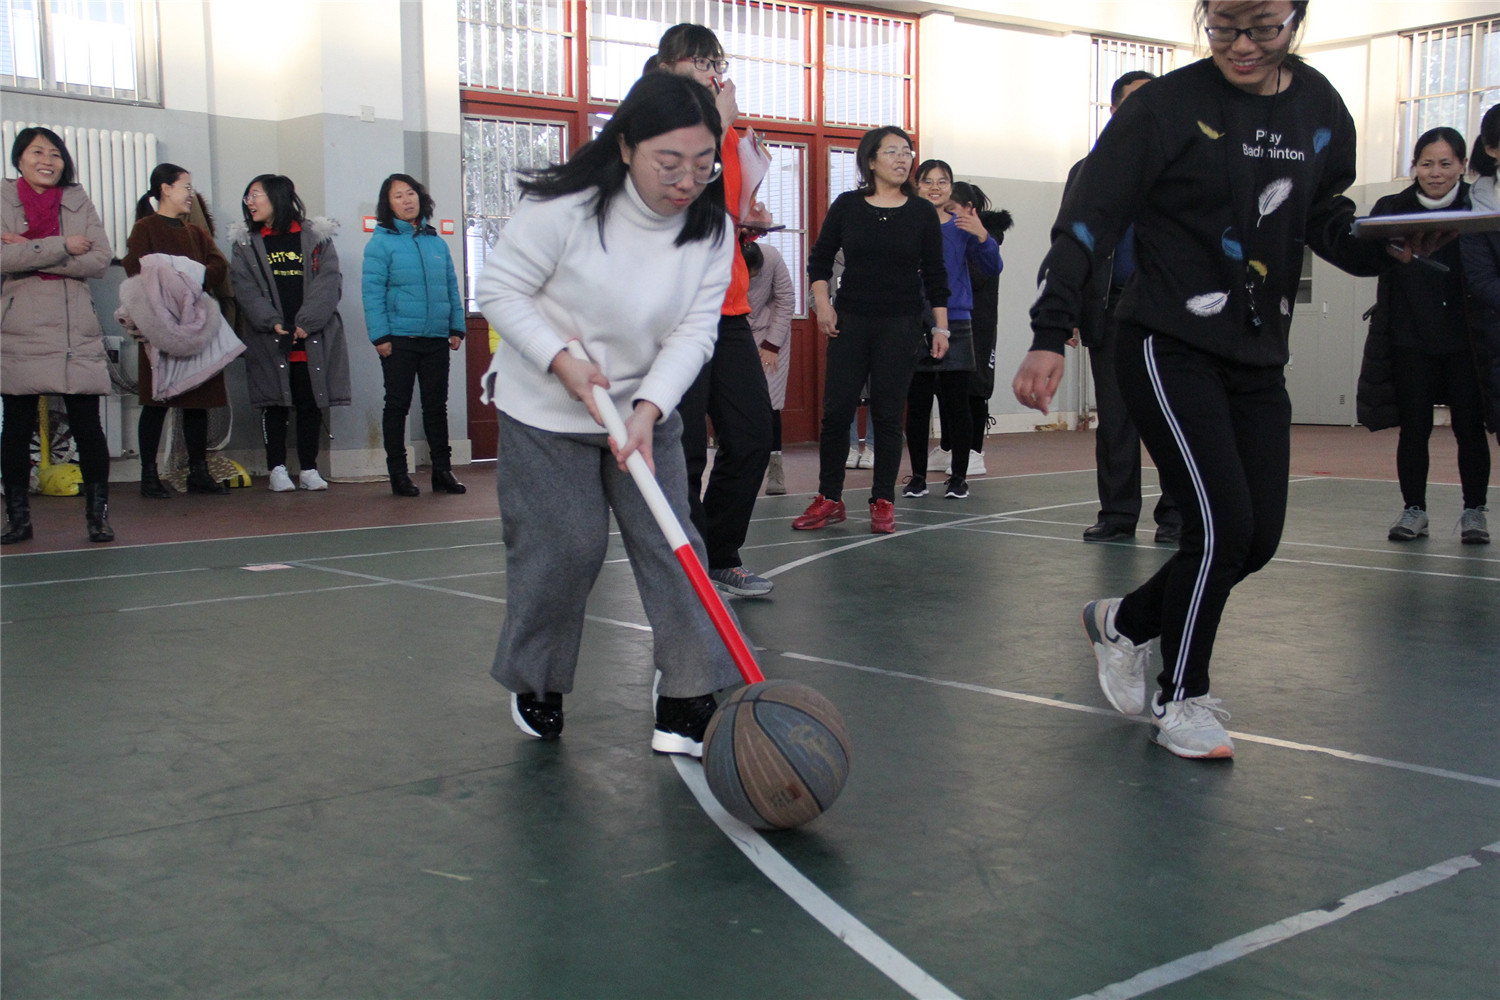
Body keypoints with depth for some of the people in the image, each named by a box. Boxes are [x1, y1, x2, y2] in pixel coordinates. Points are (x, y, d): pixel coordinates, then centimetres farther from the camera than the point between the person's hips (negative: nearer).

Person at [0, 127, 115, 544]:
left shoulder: (79, 202, 11)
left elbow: (101, 259, -4)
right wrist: (62, 247, -12)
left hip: (77, 334, 1)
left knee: (87, 425, -1)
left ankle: (98, 514, 7)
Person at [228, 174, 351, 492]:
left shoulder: (317, 237, 5)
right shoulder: (246, 243, 10)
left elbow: (329, 284, -4)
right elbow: (246, 290, -1)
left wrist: (305, 324, -16)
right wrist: (272, 323, -16)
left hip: (313, 340, -1)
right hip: (268, 341, 1)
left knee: (310, 403, 4)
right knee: (275, 404, 3)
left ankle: (309, 468, 12)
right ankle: (277, 469, 10)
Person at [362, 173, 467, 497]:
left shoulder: (436, 242, 11)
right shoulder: (381, 242, -3)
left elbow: (451, 286, 13)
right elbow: (372, 292, -8)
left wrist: (457, 328, 7)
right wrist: (380, 336, -13)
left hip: (436, 338, 4)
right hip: (399, 338, -4)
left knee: (436, 405, 10)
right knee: (397, 405, 4)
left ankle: (442, 470, 18)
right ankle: (398, 473, 10)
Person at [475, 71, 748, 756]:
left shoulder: (712, 229, -9)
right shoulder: (565, 208, -21)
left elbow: (695, 330, -12)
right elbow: (499, 289, -13)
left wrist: (648, 410, -25)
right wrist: (561, 360, -24)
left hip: (648, 411, 4)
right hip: (544, 413, -3)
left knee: (671, 544, -3)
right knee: (562, 550, -1)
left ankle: (690, 698, 4)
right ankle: (535, 684, 23)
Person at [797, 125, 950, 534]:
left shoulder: (922, 212, 3)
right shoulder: (847, 206, 4)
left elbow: (935, 274, 6)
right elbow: (820, 258, 11)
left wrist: (940, 325, 2)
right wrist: (822, 302, -2)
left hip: (902, 324, -1)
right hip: (850, 321, 1)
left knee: (887, 413, 0)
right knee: (836, 409, -2)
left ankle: (883, 501, 10)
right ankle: (829, 498, 9)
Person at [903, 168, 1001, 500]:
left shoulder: (963, 227, 3)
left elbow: (993, 267, -3)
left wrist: (982, 236, -20)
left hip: (955, 325, 0)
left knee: (956, 405, 3)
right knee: (916, 405, 5)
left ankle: (959, 476, 13)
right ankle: (918, 476, 16)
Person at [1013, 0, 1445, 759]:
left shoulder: (1320, 110, 7)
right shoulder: (1168, 106, -8)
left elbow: (1326, 224, 13)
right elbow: (1088, 222, -10)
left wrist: (1392, 244, -8)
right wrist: (1050, 336, -18)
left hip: (1258, 358, 6)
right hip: (1169, 347, -6)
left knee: (1258, 537, 5)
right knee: (1222, 524, -11)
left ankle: (1124, 622, 30)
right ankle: (1181, 698, 10)